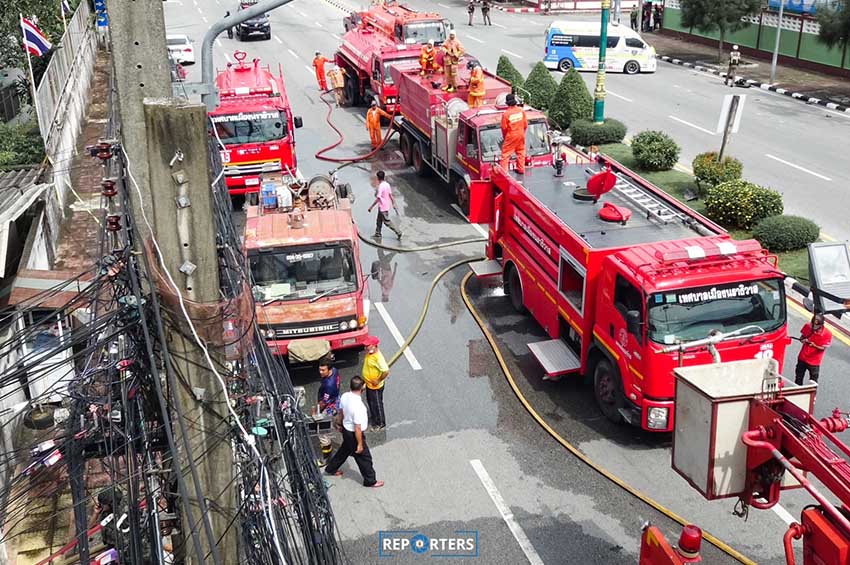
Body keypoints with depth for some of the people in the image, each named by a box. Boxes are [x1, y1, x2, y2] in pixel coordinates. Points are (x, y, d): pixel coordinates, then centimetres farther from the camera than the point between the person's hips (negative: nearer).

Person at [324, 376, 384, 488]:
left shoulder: (345, 396, -12)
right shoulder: (358, 406, -37)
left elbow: (340, 412, 7)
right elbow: (357, 428, -29)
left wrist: (339, 424, 25)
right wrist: (360, 444, -18)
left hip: (346, 429, 8)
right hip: (354, 434, -8)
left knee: (344, 450, 31)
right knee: (364, 457, 11)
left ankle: (331, 469, 50)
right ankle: (370, 481, 29)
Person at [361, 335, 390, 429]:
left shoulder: (378, 357, -33)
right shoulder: (369, 353, -4)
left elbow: (386, 371, -36)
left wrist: (378, 381, -23)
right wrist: (365, 380, 16)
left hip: (375, 387, -9)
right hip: (369, 384, 9)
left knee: (377, 404, 10)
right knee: (370, 402, 26)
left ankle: (381, 424, 29)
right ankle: (373, 418, 48)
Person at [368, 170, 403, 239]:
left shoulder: (380, 186, -23)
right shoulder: (387, 184, 2)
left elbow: (378, 199, -24)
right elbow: (391, 195, 9)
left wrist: (371, 207, -18)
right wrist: (393, 204, 18)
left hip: (383, 207, -9)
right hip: (386, 206, 9)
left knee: (387, 222, -1)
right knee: (379, 220, 19)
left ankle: (399, 232, -2)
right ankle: (377, 234, 29)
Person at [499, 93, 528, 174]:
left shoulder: (506, 114, -19)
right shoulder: (521, 111, -6)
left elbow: (504, 127, -11)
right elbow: (525, 125, 2)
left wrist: (504, 136, 8)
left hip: (511, 136, -4)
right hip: (521, 135, 5)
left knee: (506, 153, 2)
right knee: (521, 152, 18)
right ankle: (521, 169, 25)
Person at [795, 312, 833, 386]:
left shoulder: (827, 334, -21)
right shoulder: (808, 326, -13)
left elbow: (823, 348, -15)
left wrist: (814, 346, -35)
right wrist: (803, 340, -20)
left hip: (814, 362, -4)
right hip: (802, 358, 4)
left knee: (813, 382, 5)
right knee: (798, 379, 17)